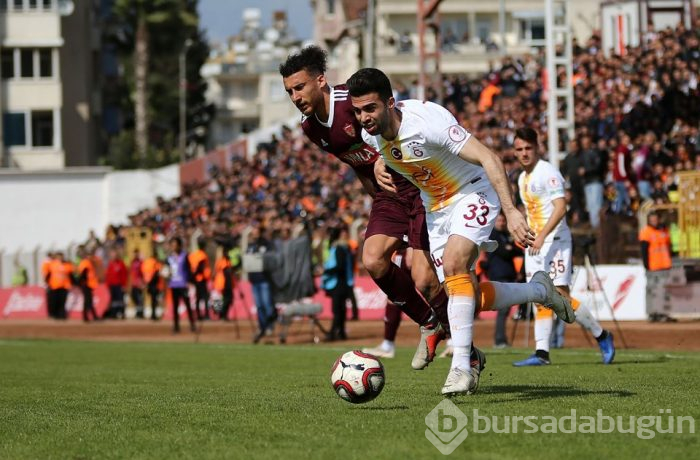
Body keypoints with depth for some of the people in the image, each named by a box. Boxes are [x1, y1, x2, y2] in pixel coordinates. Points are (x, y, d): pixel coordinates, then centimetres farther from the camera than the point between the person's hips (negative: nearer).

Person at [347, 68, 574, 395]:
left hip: (473, 194, -7)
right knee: (469, 297, 2)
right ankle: (540, 291, 26)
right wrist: (379, 167, -5)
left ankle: (462, 366, -30)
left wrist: (511, 211, -42)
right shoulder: (370, 134, -10)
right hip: (435, 209, 7)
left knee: (453, 262, -31)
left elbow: (488, 158, -32)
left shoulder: (428, 120, -31)